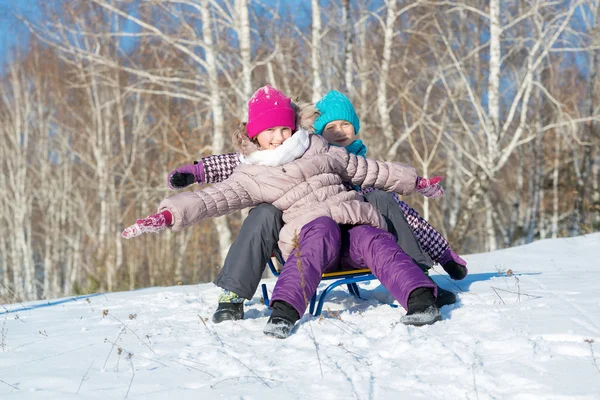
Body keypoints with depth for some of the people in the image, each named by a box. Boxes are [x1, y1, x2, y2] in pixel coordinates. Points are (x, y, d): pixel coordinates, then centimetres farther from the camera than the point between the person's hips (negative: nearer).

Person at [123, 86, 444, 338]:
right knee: (323, 230, -38)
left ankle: (422, 301, -52)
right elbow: (212, 199, 0)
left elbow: (369, 170, 31)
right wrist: (168, 215, -16)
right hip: (309, 232, -3)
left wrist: (415, 181, 35)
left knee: (378, 243, -31)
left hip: (355, 227, 3)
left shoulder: (320, 151, 23)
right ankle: (284, 313, -54)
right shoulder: (251, 176, 13)